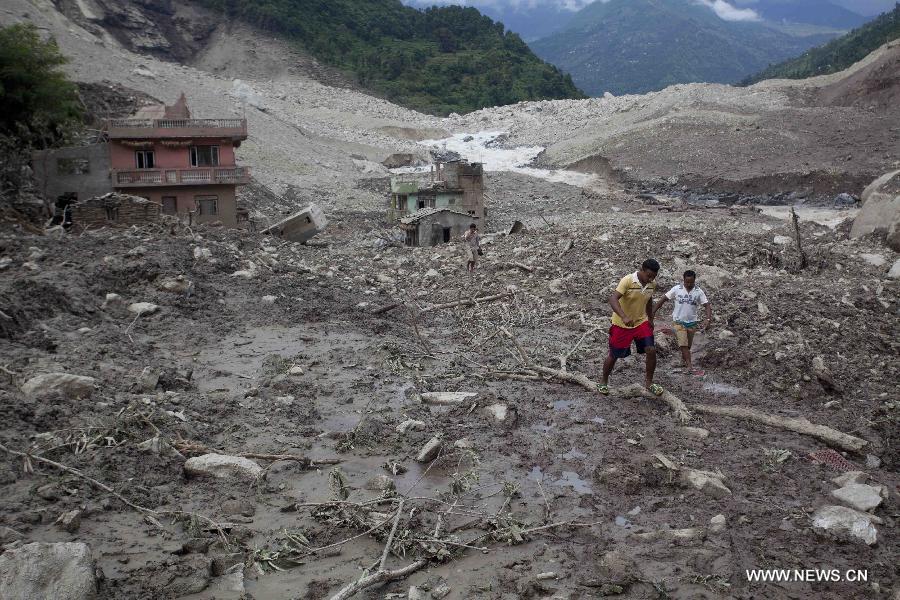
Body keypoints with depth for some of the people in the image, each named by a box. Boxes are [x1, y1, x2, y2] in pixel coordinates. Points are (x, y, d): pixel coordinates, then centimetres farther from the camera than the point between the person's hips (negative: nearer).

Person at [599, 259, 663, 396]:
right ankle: (604, 383, 28)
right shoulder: (627, 281, -25)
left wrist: (650, 319, 18)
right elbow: (613, 299, -36)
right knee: (613, 355, 6)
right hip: (621, 324, -5)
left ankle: (648, 382, 11)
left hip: (641, 322, 5)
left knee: (651, 350, -9)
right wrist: (624, 317, -49)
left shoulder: (652, 285, -6)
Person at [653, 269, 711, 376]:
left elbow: (707, 305, -8)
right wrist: (653, 312, -5)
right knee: (683, 344, -14)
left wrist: (708, 319, -25)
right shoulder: (677, 289, -8)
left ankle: (683, 358, 43)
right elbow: (663, 299, -3)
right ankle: (690, 367, -17)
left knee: (688, 345, 14)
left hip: (692, 322, 2)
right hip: (679, 321, -2)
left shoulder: (699, 292, -6)